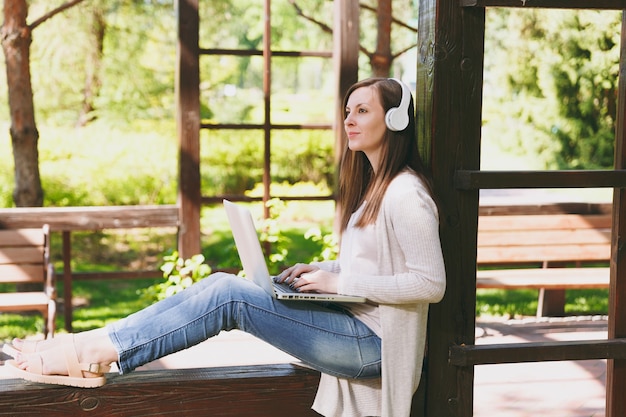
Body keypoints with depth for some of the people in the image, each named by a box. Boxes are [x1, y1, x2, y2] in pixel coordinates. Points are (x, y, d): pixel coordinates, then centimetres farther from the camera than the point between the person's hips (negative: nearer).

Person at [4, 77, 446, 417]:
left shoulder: (405, 195, -16)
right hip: (351, 321, 9)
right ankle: (92, 344, -9)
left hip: (370, 344, -9)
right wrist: (320, 269, 6)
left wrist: (339, 281, -18)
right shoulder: (371, 184, 15)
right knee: (222, 284, -4)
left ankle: (98, 353, -16)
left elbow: (431, 283, -21)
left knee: (229, 294, -19)